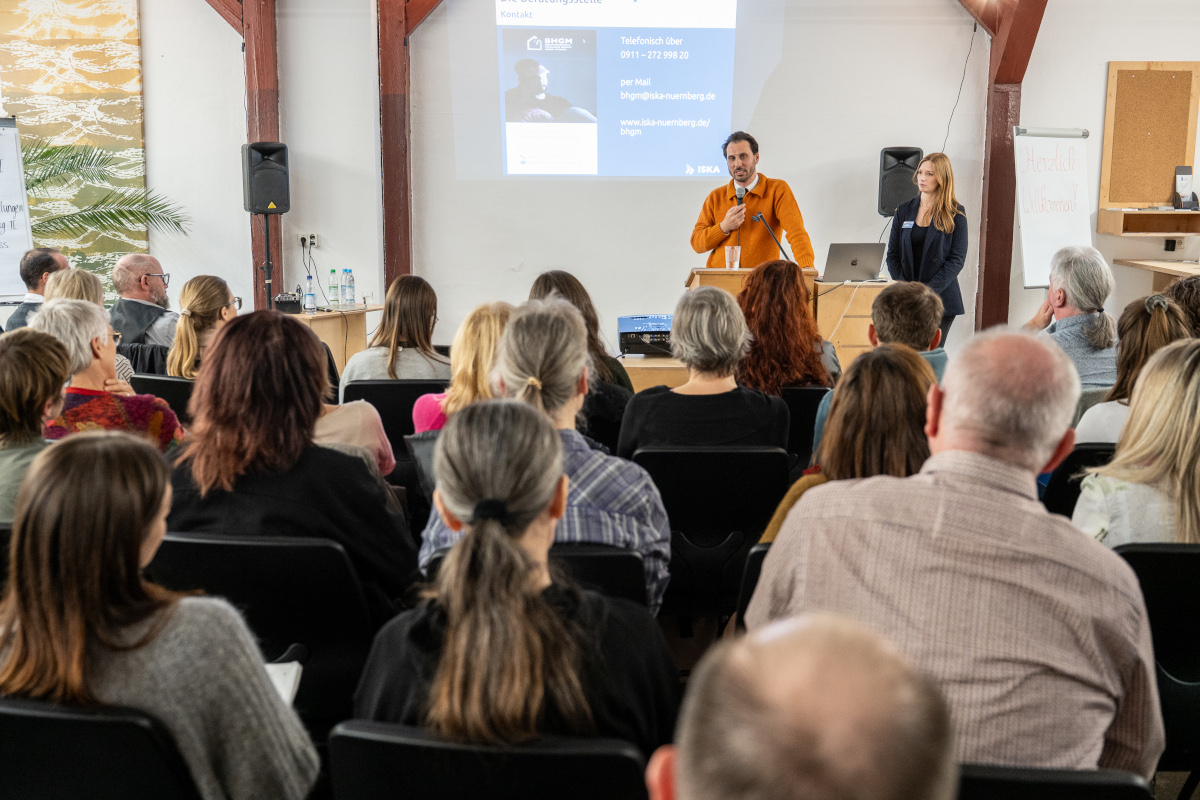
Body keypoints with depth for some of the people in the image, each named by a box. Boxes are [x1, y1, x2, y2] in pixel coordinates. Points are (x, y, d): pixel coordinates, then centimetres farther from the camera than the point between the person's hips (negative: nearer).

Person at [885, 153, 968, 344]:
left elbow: (957, 259, -3)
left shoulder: (955, 214, 2)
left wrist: (930, 290, -14)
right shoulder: (904, 210, 11)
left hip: (940, 299, -2)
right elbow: (892, 254, 10)